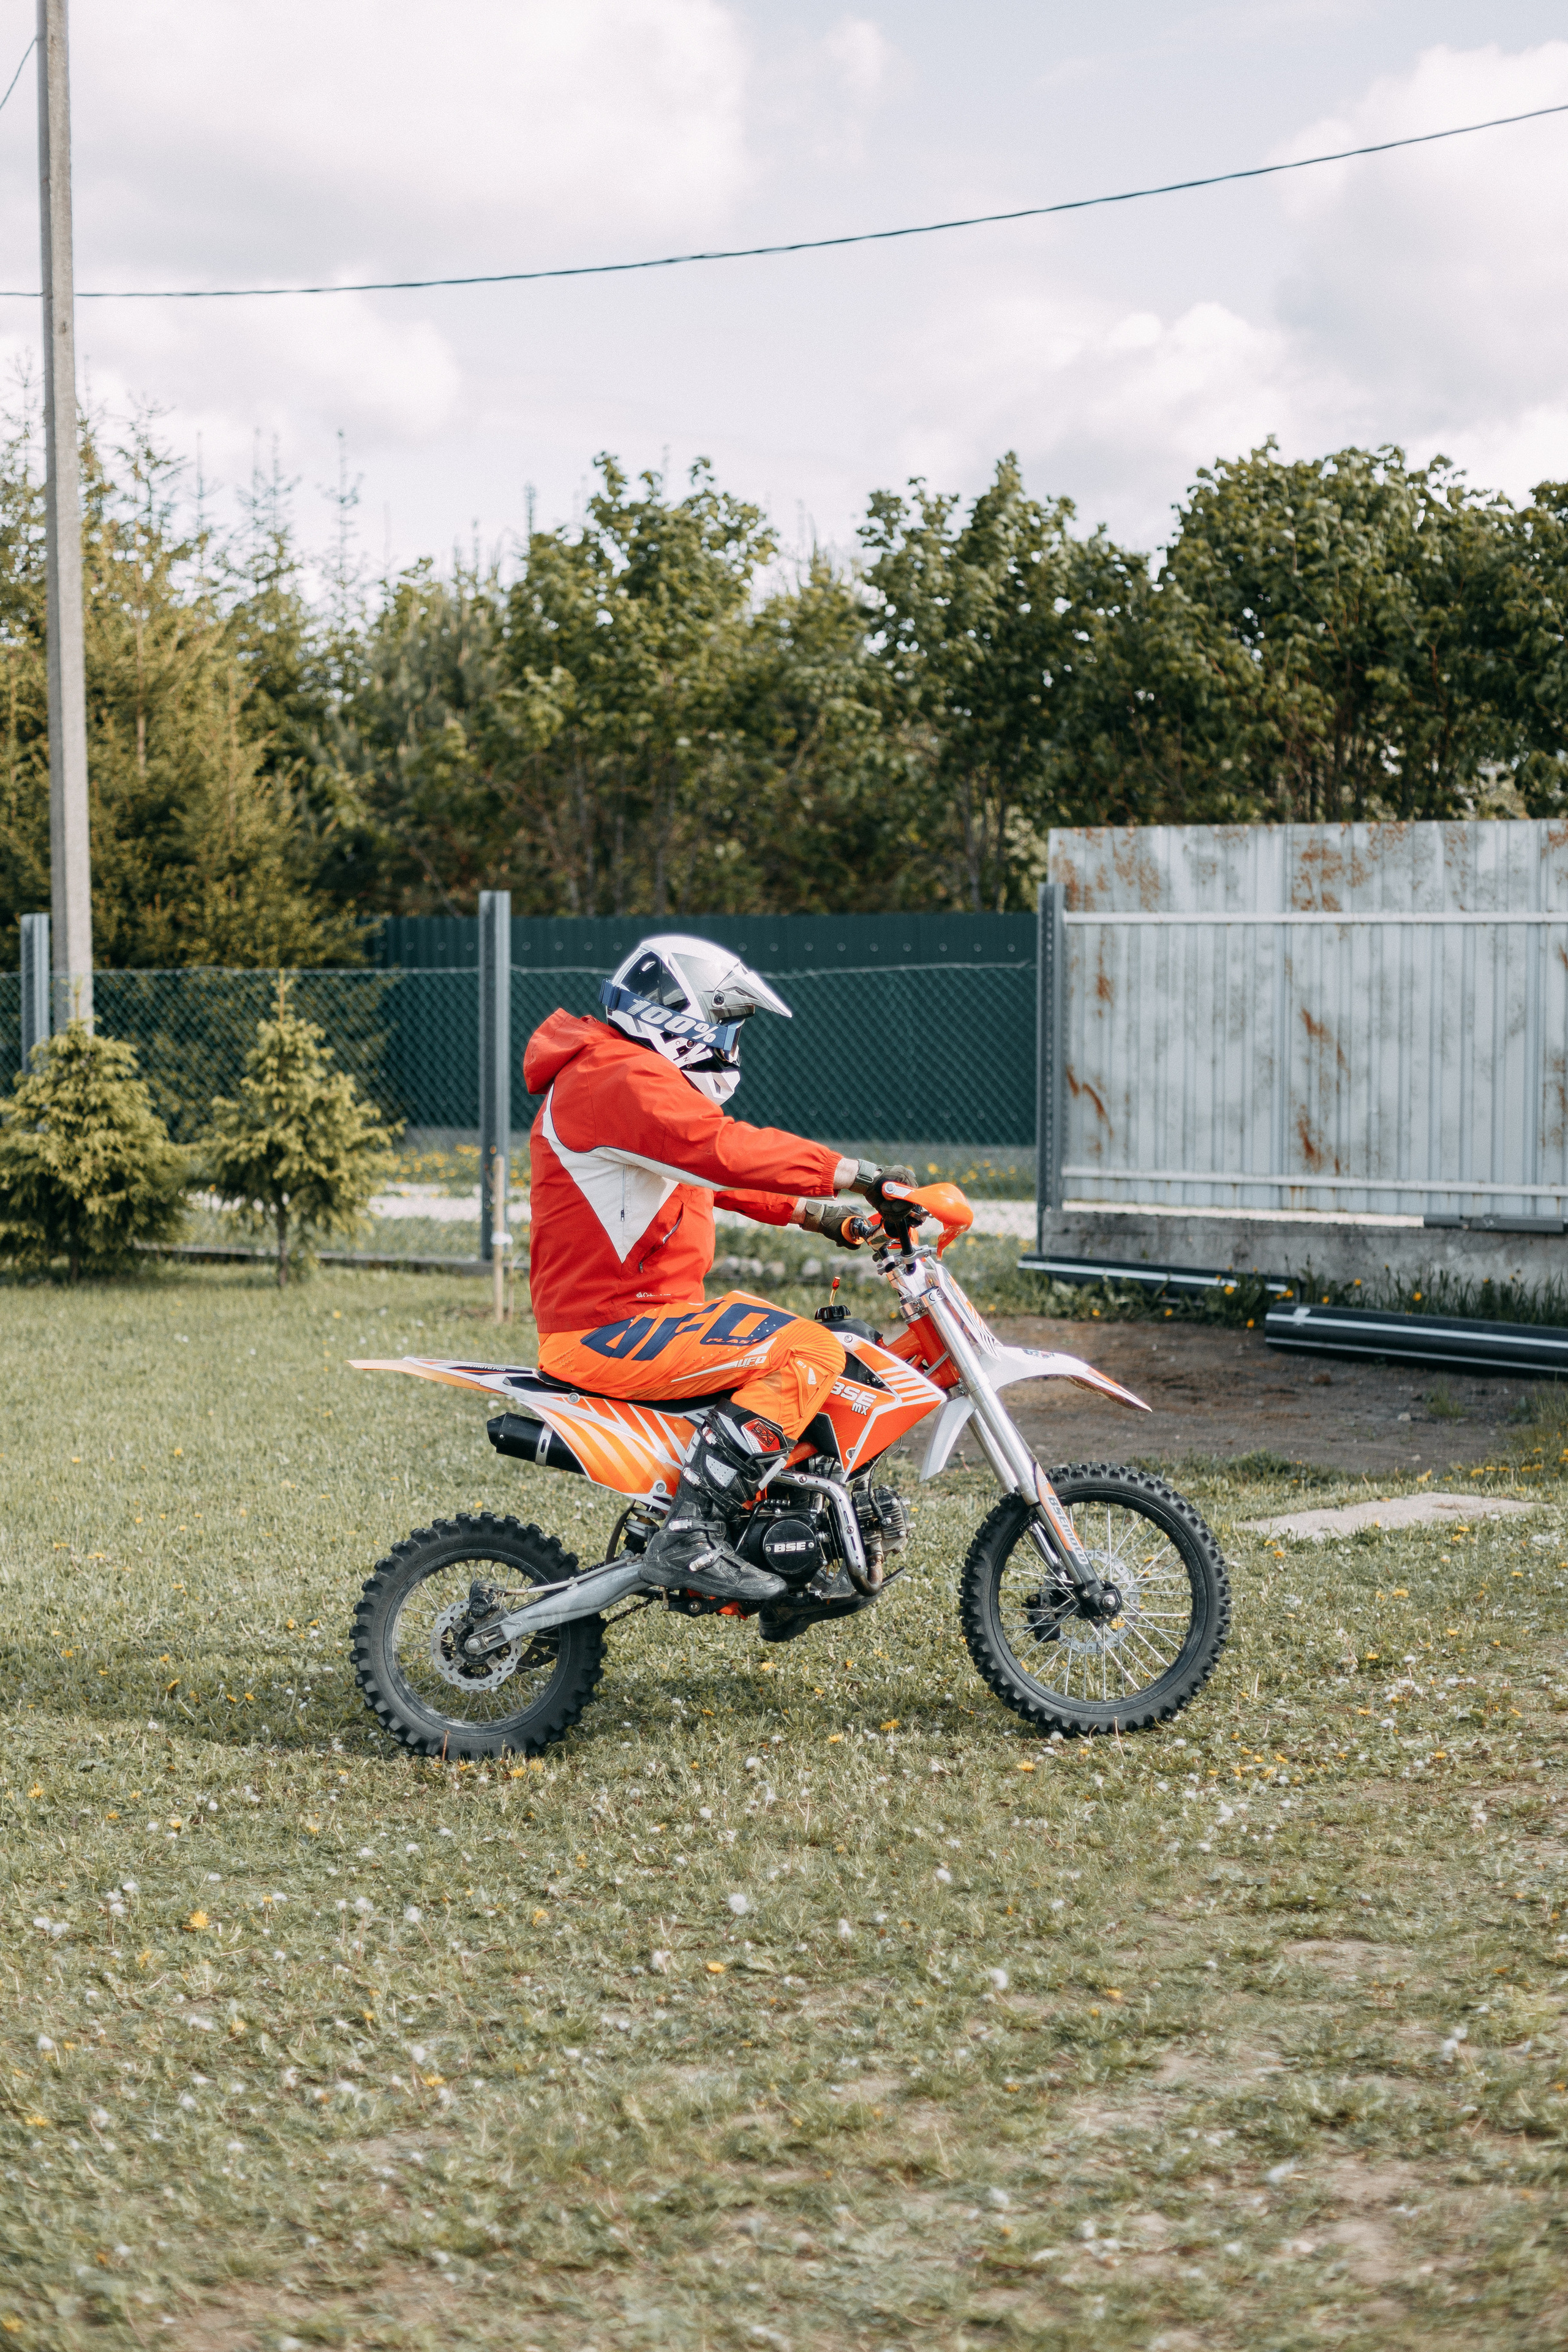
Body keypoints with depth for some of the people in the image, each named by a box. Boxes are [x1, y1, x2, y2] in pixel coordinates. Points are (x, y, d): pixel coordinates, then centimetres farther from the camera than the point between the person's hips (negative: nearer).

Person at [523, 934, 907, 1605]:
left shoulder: (640, 1076, 21)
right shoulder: (625, 1081, -16)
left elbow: (715, 1172, 29)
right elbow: (725, 1149, -29)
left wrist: (812, 1212, 19)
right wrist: (854, 1174, -28)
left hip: (623, 1313, 11)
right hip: (611, 1333, -11)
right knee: (806, 1351, -22)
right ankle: (691, 1537, -26)